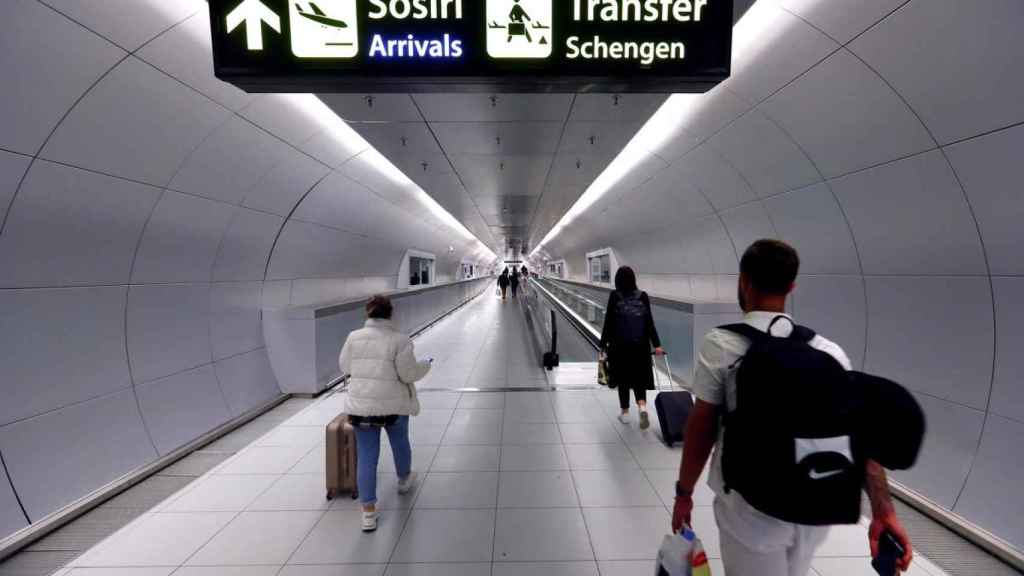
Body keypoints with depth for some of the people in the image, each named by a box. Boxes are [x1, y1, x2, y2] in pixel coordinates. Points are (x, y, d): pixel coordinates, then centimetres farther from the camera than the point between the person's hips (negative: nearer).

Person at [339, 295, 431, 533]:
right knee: (400, 443, 24)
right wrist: (425, 365, 5)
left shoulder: (354, 337, -3)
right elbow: (408, 373, -13)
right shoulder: (399, 339, -13)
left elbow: (345, 367, 8)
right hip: (393, 403, -2)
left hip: (361, 404, 2)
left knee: (366, 457, 9)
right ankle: (404, 480, 48)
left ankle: (368, 511, 11)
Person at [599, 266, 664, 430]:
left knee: (623, 379, 11)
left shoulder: (614, 296, -7)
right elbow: (649, 322, -2)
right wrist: (656, 344, 2)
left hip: (620, 345, -2)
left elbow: (608, 322, -6)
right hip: (640, 344, 2)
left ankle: (625, 413, 19)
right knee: (639, 378, 13)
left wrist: (603, 344, 2)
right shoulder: (642, 296, -1)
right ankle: (643, 407, -9)